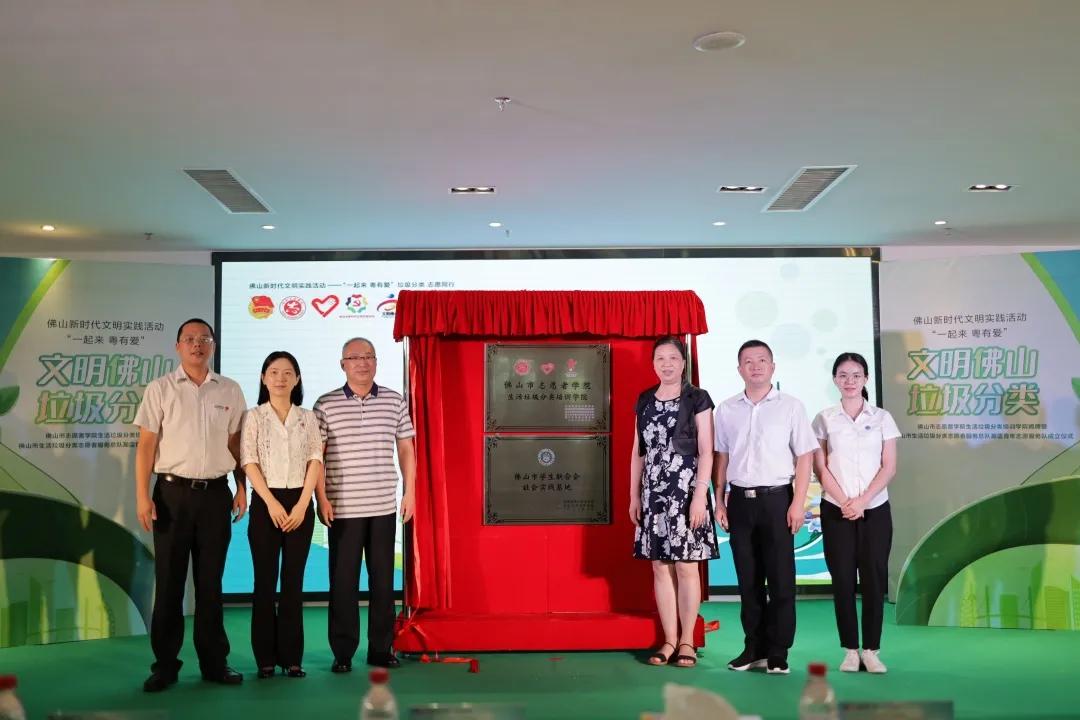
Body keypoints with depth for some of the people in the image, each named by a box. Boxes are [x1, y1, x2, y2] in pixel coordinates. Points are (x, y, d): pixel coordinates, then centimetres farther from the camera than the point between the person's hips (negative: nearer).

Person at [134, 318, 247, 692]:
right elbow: (146, 444, -2)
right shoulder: (161, 389, 1)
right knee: (169, 581, 3)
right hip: (173, 492, -2)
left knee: (210, 582, 8)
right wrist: (142, 496, -9)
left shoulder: (229, 391, 8)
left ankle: (214, 662, 16)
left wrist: (242, 488, 6)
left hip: (215, 493, 2)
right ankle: (165, 664, 13)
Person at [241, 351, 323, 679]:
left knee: (294, 581, 4)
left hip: (300, 503, 2)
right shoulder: (254, 417, 3)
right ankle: (266, 658, 9)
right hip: (265, 503, -1)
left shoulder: (308, 418, 8)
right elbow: (249, 463, -5)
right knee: (265, 581, 2)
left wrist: (301, 505, -10)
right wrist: (272, 503, -14)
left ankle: (292, 656, 9)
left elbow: (315, 461, 1)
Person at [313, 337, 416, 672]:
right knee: (343, 580, 3)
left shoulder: (395, 401, 6)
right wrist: (321, 499, -5)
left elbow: (406, 449, 10)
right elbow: (315, 456, 0)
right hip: (343, 507, -2)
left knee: (383, 578, 7)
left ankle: (381, 648, 18)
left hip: (384, 506, 2)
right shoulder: (325, 405, 0)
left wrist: (409, 492, 5)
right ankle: (342, 652, 13)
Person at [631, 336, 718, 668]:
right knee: (660, 567, 6)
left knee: (686, 566, -1)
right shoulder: (645, 401, 11)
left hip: (686, 491, -4)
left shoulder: (697, 399, -2)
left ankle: (687, 640, 10)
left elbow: (706, 451, -6)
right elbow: (638, 452, 13)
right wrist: (634, 495, 10)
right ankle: (669, 639, 14)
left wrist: (700, 495, -14)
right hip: (653, 492, 4)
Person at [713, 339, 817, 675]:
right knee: (748, 578, 8)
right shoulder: (726, 410, 9)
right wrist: (719, 502, 8)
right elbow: (721, 458, 12)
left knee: (781, 578, 0)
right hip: (739, 500, 3)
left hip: (776, 499, -3)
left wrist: (798, 503, -8)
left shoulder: (790, 406, 0)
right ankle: (754, 648, 18)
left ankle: (778, 652, 9)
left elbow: (804, 457, -1)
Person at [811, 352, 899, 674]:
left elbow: (889, 467, 0)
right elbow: (821, 468, 1)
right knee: (843, 579, 0)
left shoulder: (882, 418, 5)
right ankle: (850, 649, 10)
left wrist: (862, 501, -11)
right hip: (836, 510, 0)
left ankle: (871, 650, 9)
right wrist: (844, 502, -10)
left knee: (874, 579, 0)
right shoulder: (824, 419, 4)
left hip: (875, 509, 0)